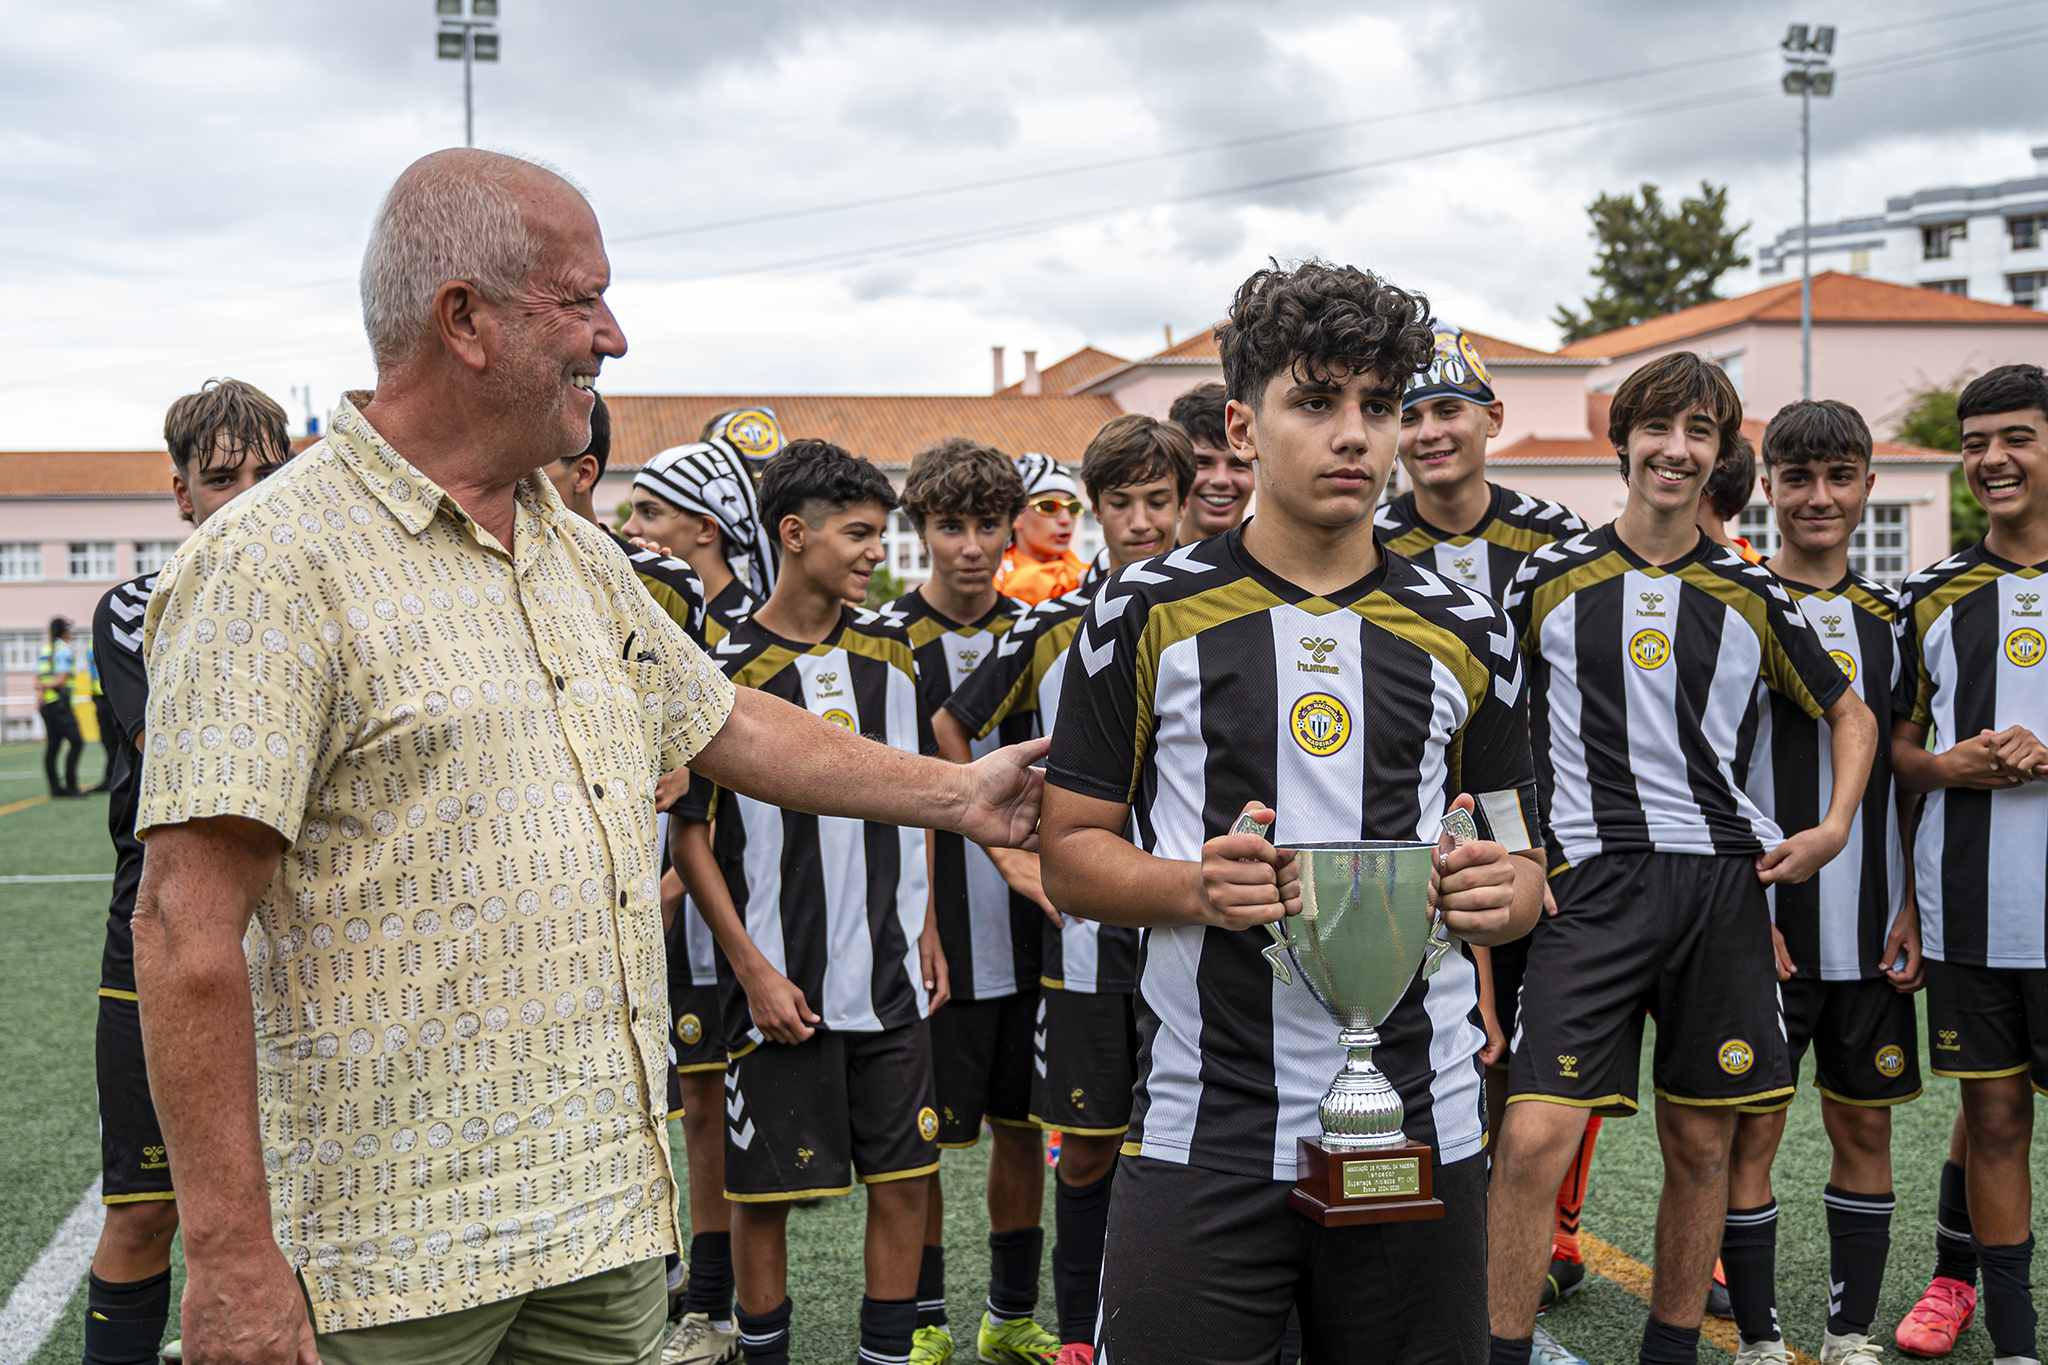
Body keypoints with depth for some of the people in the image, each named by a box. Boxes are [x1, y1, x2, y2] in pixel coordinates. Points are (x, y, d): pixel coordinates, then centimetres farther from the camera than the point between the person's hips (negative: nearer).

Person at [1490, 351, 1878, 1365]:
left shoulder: (1751, 595, 10)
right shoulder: (1550, 578, 5)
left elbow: (1850, 714, 22)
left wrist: (1833, 830, 7)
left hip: (1723, 881, 3)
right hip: (1591, 881, -2)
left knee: (1700, 1146, 8)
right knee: (1533, 1139, -15)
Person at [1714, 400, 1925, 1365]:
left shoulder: (1891, 618, 10)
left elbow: (1906, 772, 13)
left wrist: (1912, 907, 4)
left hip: (1873, 924, 4)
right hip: (1765, 922, -4)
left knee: (1865, 1124, 10)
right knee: (1752, 1128, 0)